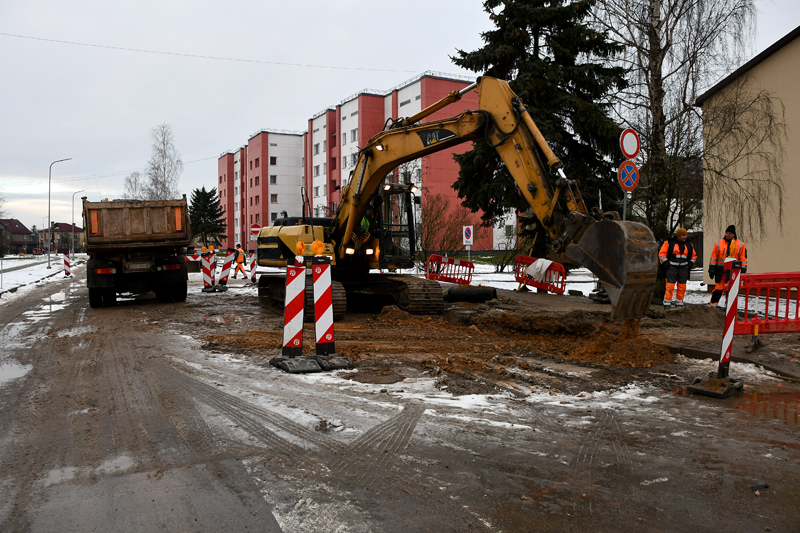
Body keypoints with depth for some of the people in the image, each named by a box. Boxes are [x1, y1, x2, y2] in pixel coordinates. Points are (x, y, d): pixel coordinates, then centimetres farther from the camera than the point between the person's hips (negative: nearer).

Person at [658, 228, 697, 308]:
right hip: (672, 267, -5)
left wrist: (690, 264, 9)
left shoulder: (689, 245, 12)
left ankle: (679, 303, 14)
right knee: (670, 285, -10)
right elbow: (662, 254, -2)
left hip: (684, 268, 5)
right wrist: (666, 263, -10)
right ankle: (667, 303, -6)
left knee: (682, 286, 5)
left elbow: (694, 255, 23)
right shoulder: (669, 243, -3)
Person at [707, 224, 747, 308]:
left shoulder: (740, 245, 5)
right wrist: (711, 269, 4)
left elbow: (743, 259, 7)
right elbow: (714, 257, 8)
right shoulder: (719, 243, 7)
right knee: (718, 288, 0)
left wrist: (743, 271, 0)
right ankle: (713, 304, 12)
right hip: (720, 270, 0)